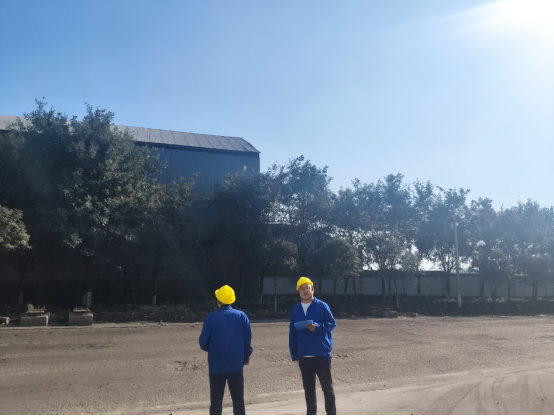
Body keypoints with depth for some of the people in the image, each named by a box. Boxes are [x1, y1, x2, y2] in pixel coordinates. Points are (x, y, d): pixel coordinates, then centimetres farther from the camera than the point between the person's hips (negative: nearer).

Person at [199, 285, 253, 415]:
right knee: (238, 400, 12)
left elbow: (203, 343, -7)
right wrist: (246, 357, 15)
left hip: (216, 366, -2)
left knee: (216, 402, 9)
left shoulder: (211, 317, -10)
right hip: (236, 365, 2)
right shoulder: (241, 316, -3)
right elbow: (247, 340, 0)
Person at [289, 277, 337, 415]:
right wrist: (294, 354, 5)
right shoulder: (296, 309, 8)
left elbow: (332, 323, -6)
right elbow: (292, 333, 9)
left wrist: (317, 327, -23)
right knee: (308, 389, 13)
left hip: (322, 354, -4)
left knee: (327, 387, 3)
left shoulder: (322, 306, -3)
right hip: (304, 356, 4)